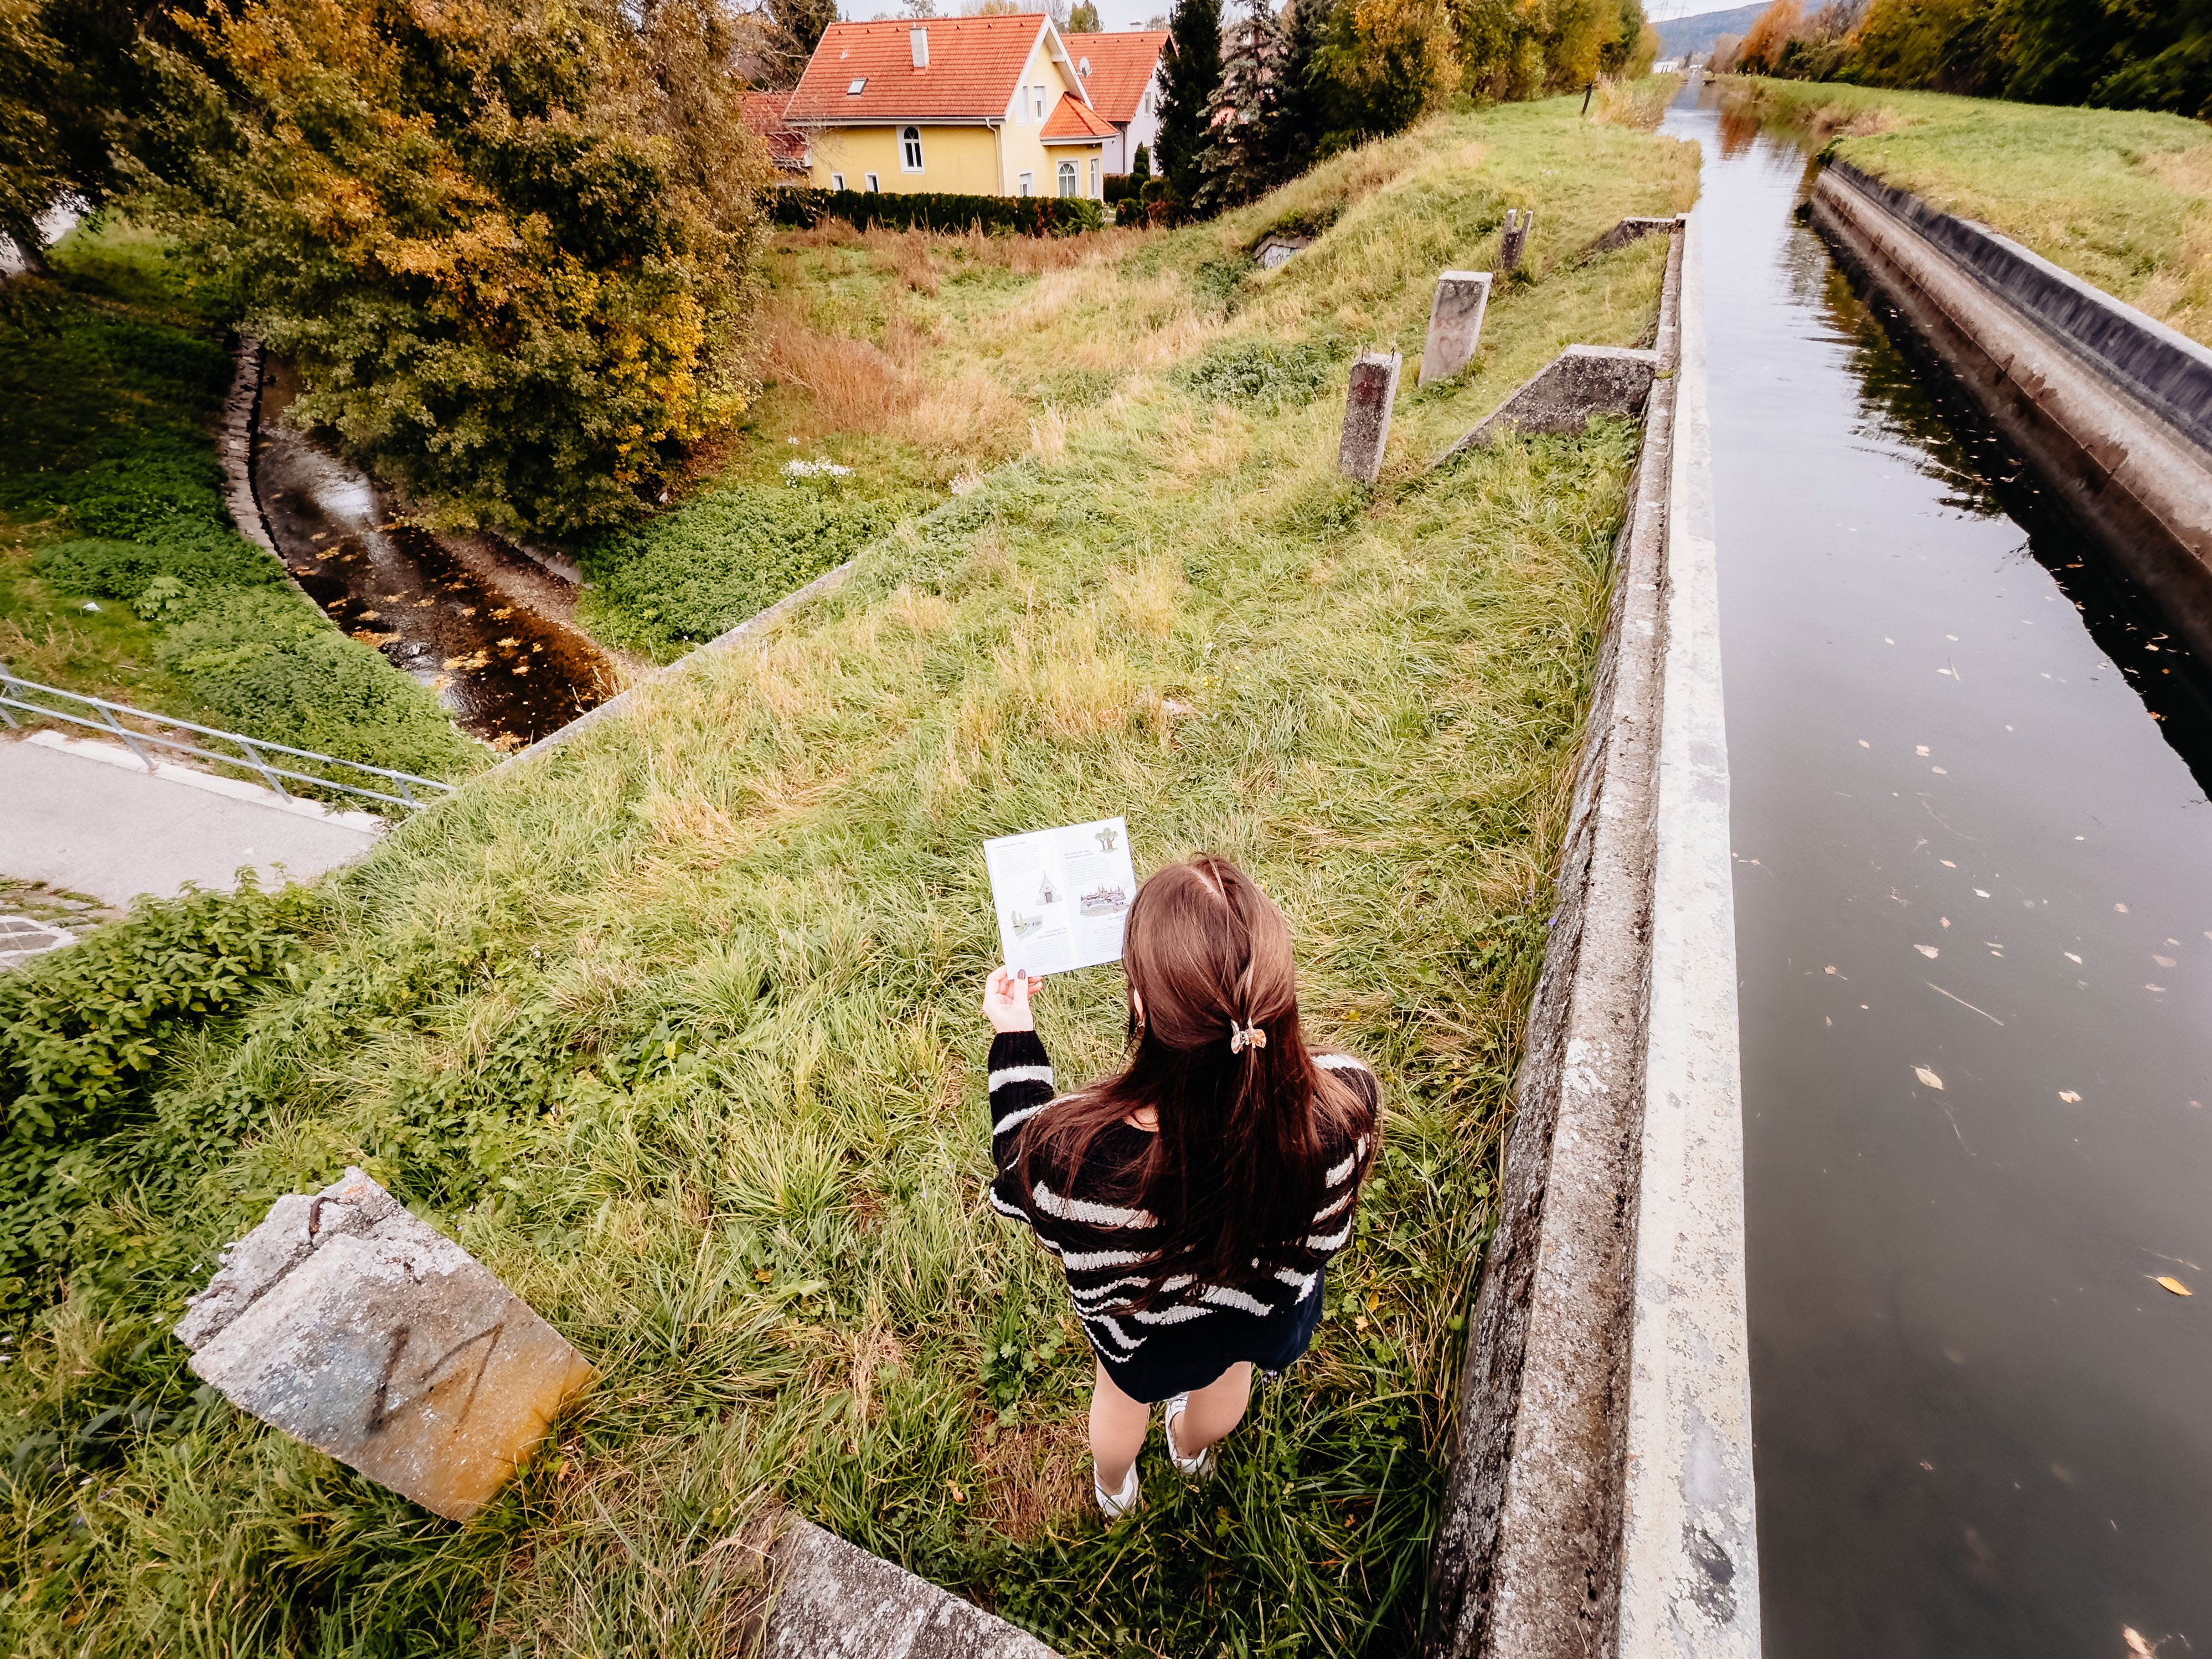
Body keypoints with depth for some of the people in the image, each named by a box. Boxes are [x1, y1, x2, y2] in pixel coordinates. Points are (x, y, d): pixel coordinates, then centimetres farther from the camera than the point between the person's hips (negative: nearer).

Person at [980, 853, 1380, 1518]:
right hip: (1268, 1311, 2)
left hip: (1145, 1326, -2)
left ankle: (1113, 1489, 71)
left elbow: (1023, 1170, -19)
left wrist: (1014, 1038, -12)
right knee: (1228, 1372, 39)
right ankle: (1194, 1452, 75)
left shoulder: (1080, 1153, -47)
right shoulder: (1346, 1103, -41)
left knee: (1124, 1390, 36)